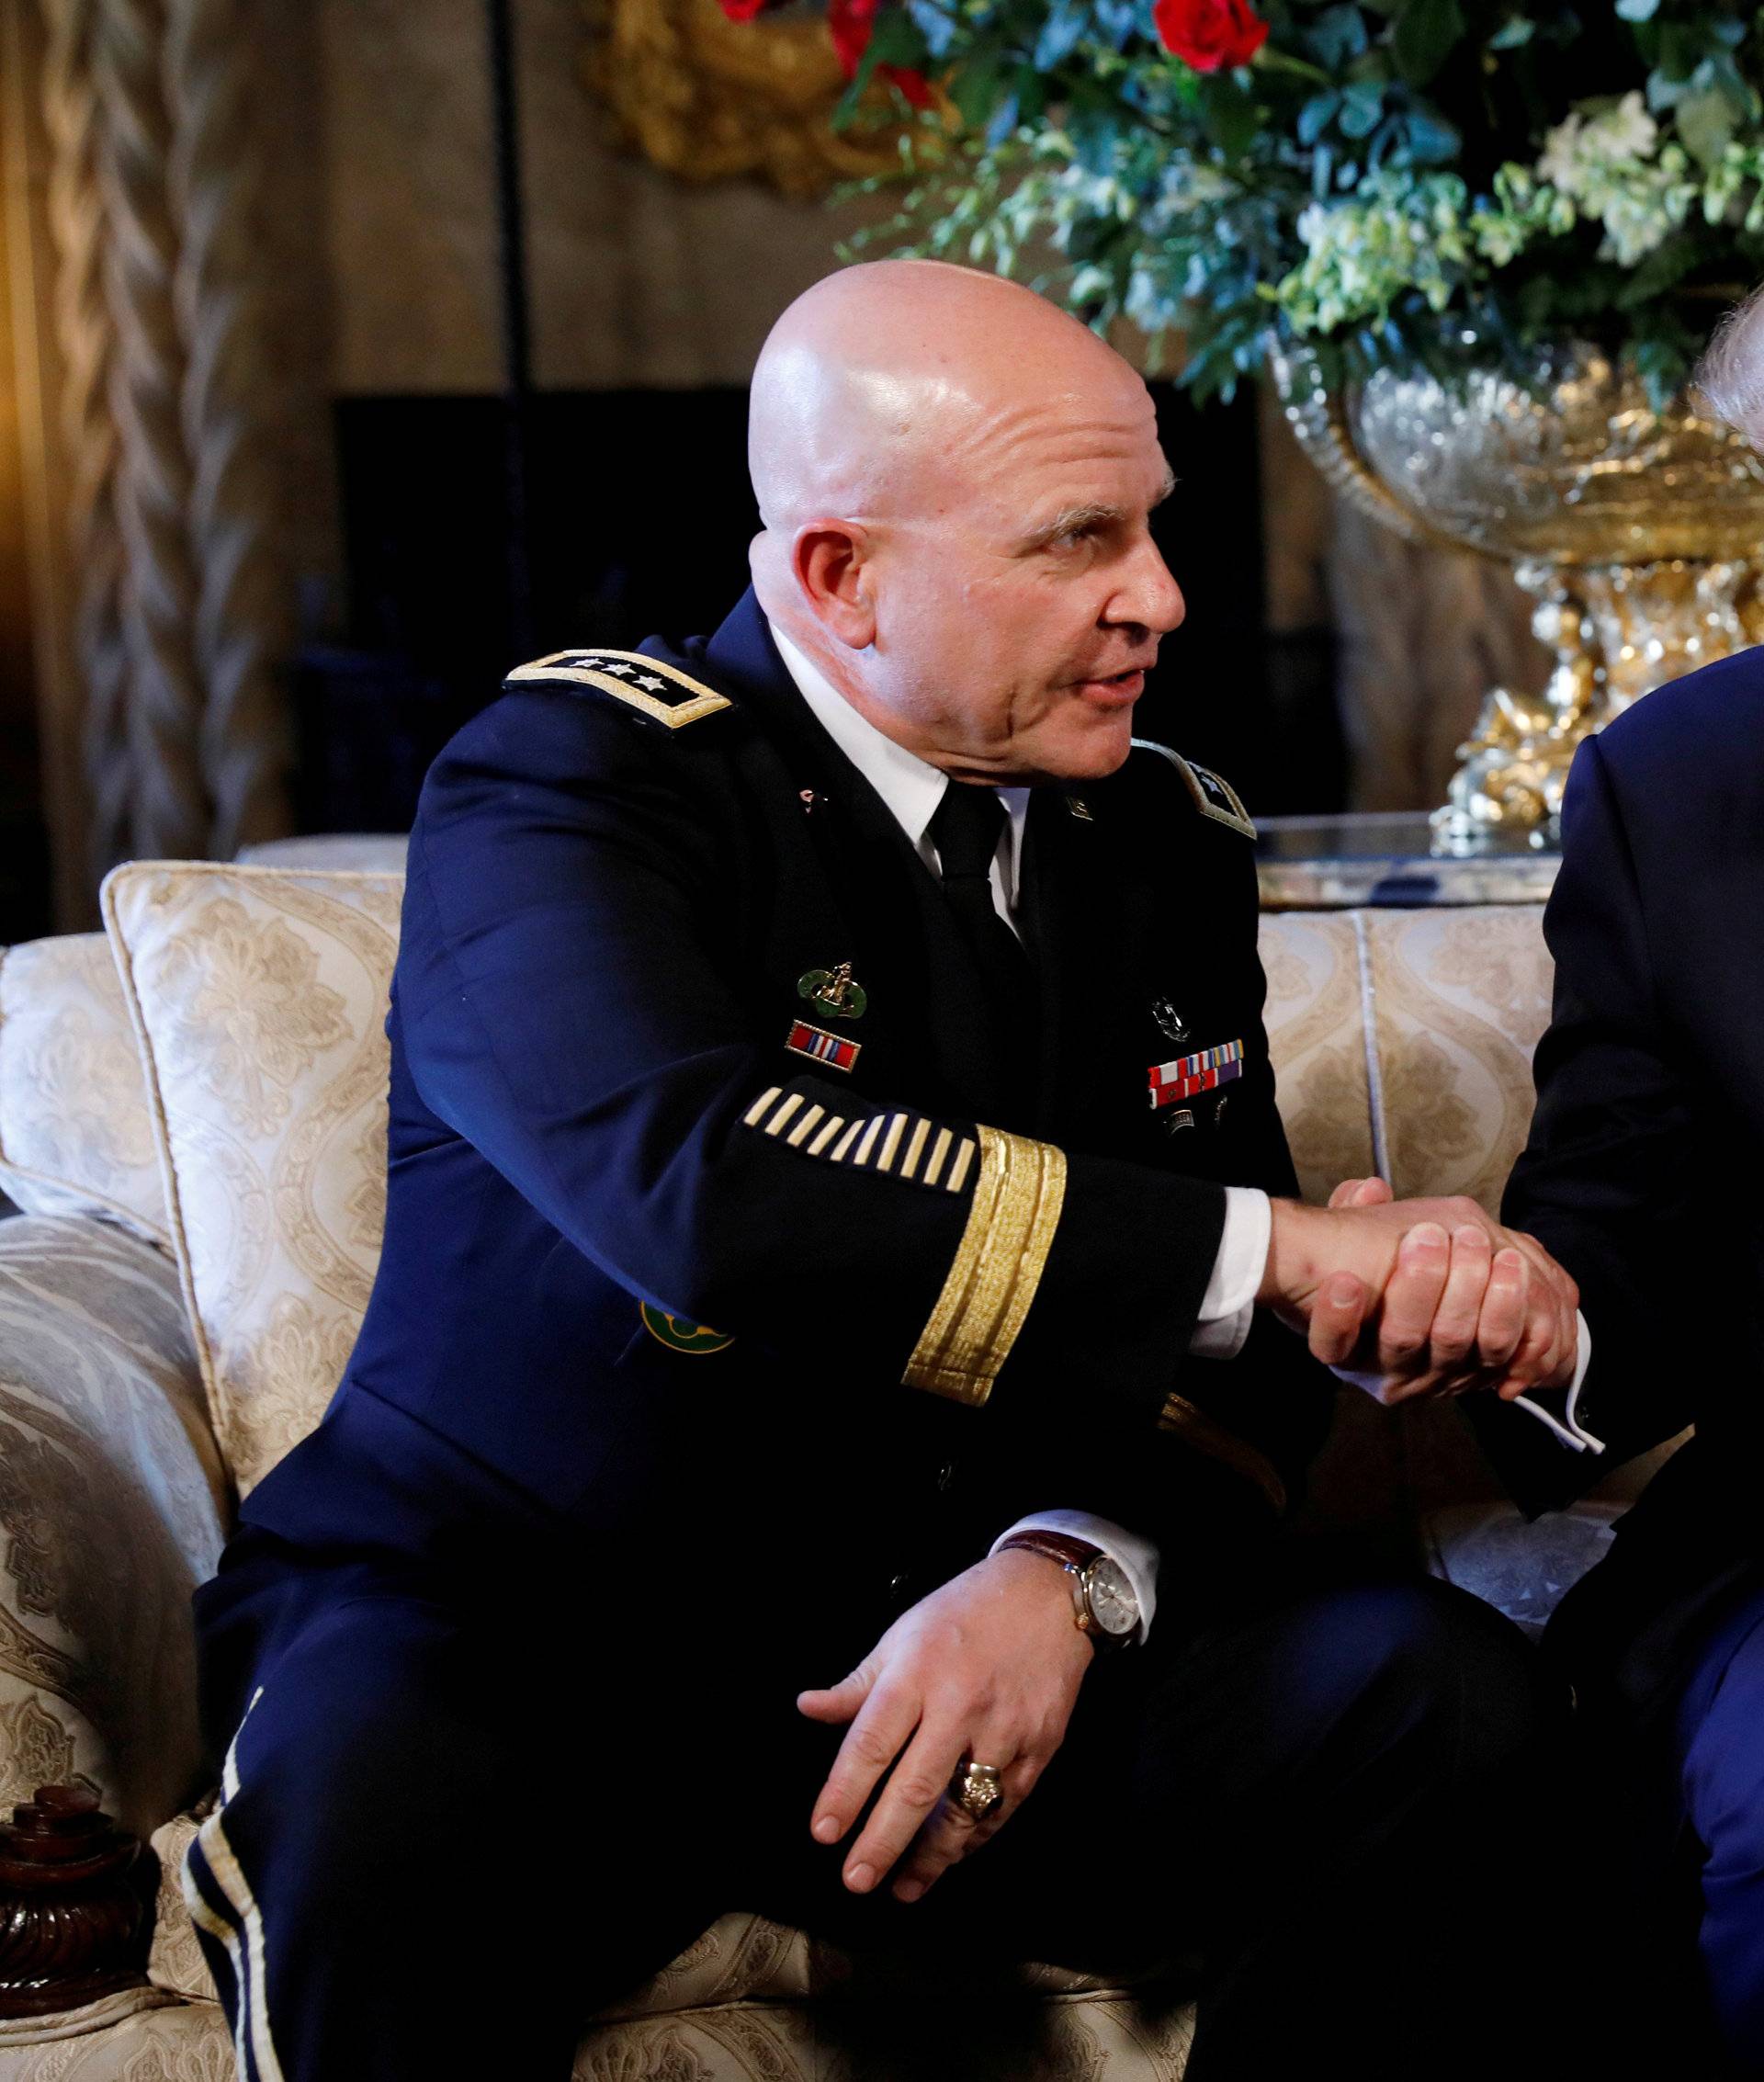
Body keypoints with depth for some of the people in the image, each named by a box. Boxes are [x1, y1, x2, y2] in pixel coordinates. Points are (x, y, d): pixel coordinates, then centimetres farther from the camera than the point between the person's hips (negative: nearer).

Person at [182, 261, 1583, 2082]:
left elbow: (1224, 1343, 5)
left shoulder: (1169, 843, 9)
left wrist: (1072, 1572, -18)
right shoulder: (568, 784, -11)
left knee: (1439, 1695, -19)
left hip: (968, 1658, 5)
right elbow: (711, 1197, -31)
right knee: (366, 1790, -37)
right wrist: (1289, 1251, -28)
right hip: (532, 1642, -5)